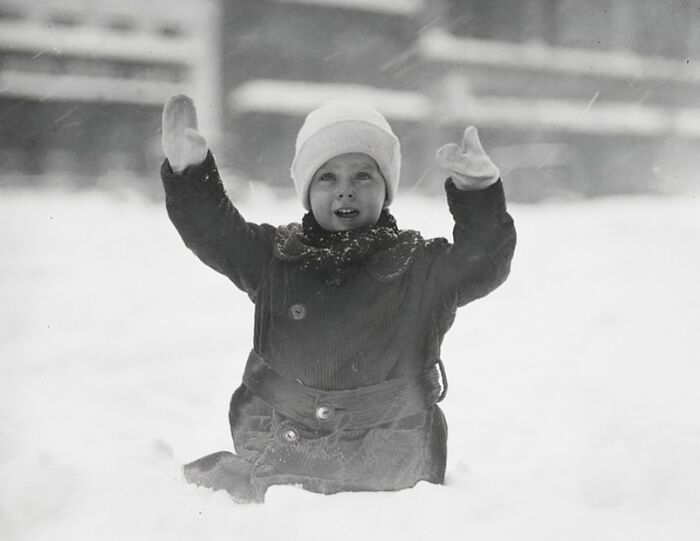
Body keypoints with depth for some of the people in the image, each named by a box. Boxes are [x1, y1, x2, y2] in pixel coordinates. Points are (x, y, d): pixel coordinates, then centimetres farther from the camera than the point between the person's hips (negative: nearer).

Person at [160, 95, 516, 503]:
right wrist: (189, 172, -20)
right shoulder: (274, 257, 6)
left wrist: (477, 190, -27)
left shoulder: (423, 267, 0)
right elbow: (211, 229, -3)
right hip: (275, 451, 1)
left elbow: (486, 262, -12)